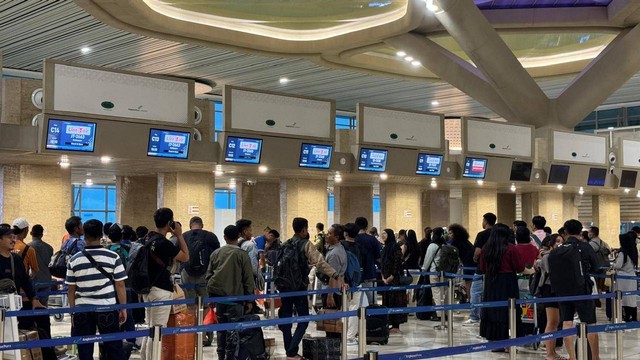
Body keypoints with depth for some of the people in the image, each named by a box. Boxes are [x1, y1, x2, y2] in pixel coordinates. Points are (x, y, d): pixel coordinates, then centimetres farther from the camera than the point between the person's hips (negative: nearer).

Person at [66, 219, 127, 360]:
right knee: (114, 348, 8)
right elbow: (120, 285, -4)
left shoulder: (74, 260, 1)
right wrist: (123, 308, 5)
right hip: (107, 309, -1)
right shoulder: (113, 257, -5)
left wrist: (72, 312, 13)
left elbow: (71, 290, 4)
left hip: (82, 310, 1)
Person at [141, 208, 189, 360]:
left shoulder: (150, 238, 8)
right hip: (161, 291, -10)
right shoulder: (163, 243, -21)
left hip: (149, 289, 10)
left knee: (150, 329, 17)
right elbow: (185, 257, -9)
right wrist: (179, 235, -7)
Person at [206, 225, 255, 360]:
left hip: (218, 295, 4)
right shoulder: (242, 254, -4)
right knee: (233, 328, 1)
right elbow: (248, 279, -4)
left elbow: (208, 275, 10)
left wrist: (211, 296, 17)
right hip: (235, 295, -4)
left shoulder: (216, 253, 6)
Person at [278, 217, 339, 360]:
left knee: (286, 318, 11)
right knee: (303, 320, 0)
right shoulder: (306, 244, -9)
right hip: (299, 286, -6)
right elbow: (320, 262, -19)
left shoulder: (287, 244, 8)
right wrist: (336, 276, -23)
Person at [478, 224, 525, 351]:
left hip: (490, 283, 4)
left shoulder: (485, 249, 2)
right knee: (507, 311, 1)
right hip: (508, 283, -4)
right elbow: (520, 268, -6)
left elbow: (482, 269, 10)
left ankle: (492, 340, 12)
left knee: (492, 310, 10)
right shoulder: (511, 248, -11)